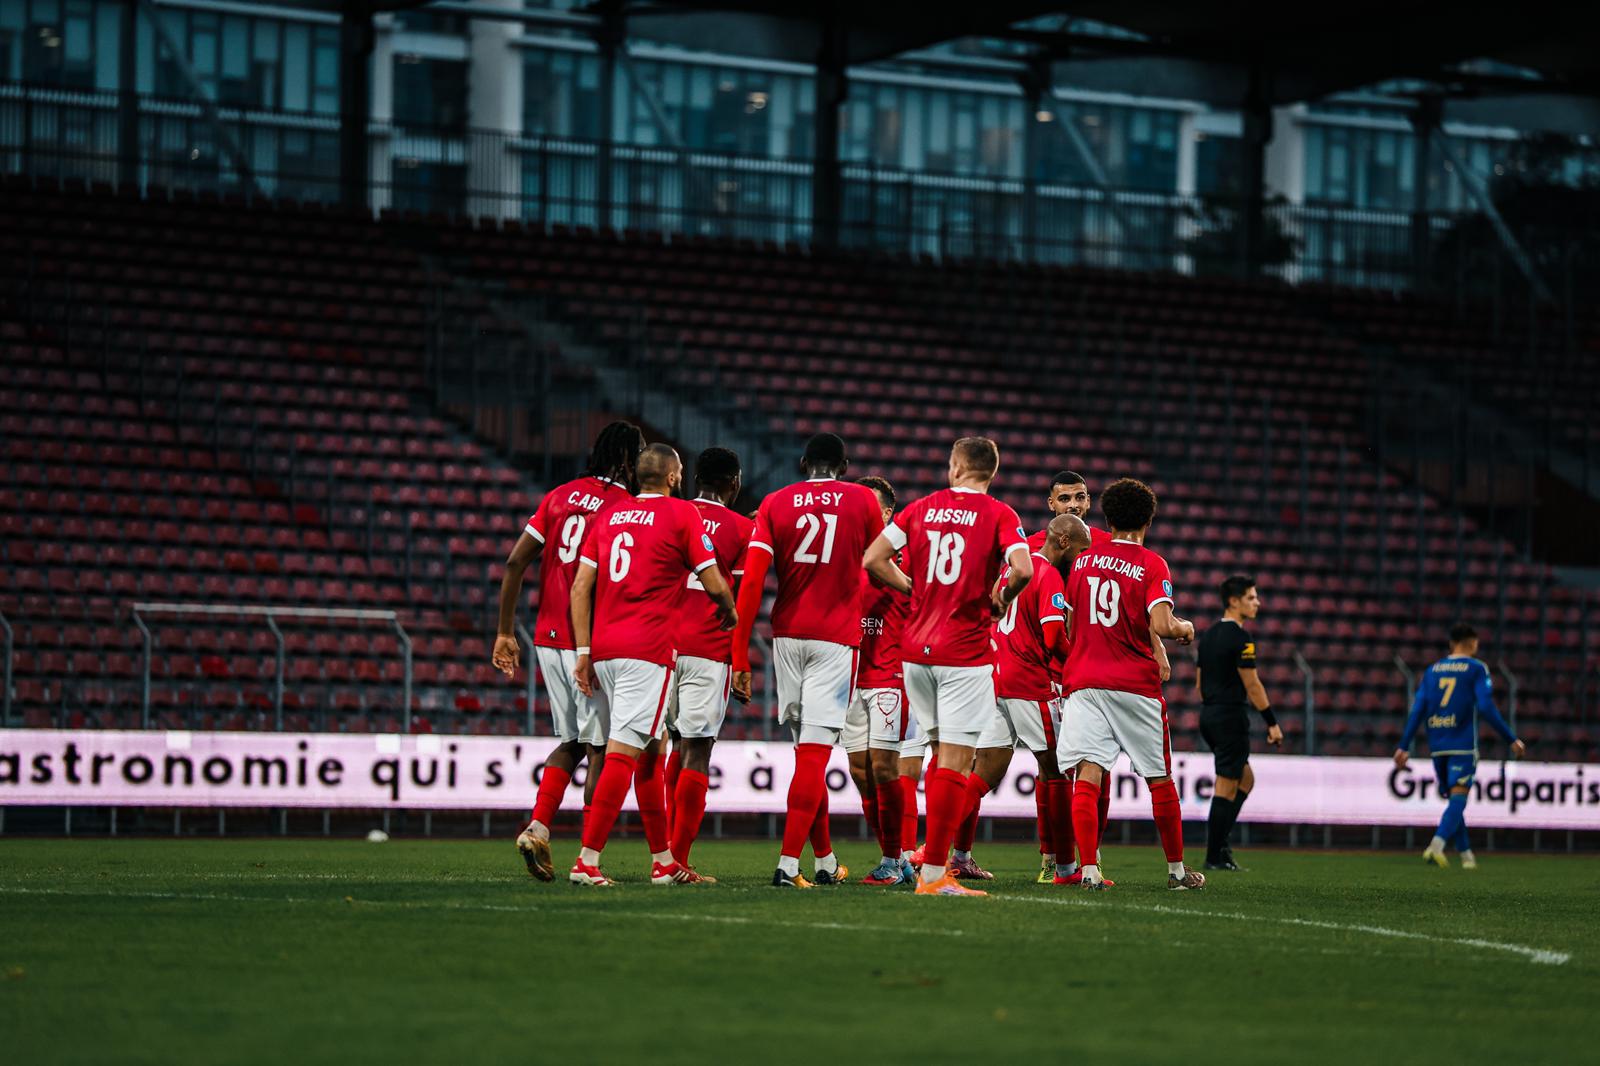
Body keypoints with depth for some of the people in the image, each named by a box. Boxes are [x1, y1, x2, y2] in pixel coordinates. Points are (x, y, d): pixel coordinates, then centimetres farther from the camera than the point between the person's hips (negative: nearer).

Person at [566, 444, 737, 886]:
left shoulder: (608, 516, 14)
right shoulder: (682, 514, -1)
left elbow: (580, 587, 9)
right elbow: (715, 584, 0)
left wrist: (584, 650, 10)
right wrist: (730, 615, 21)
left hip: (603, 648, 6)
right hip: (647, 650, -6)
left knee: (649, 751, 15)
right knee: (623, 754, -9)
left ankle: (663, 861, 20)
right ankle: (587, 860, -17)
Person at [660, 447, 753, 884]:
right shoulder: (743, 529, -1)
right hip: (708, 651, -4)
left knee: (679, 744, 18)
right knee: (697, 752, -2)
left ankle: (669, 847, 15)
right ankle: (679, 860, -5)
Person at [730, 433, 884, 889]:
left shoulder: (775, 504, 5)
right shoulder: (863, 501, 3)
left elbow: (751, 581, -5)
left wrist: (740, 655, -4)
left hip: (787, 634, 3)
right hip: (836, 637, -3)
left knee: (806, 746, 14)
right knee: (814, 753, -6)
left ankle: (825, 859, 23)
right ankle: (788, 863, -14)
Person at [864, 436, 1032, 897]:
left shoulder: (922, 508, 7)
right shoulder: (998, 515, -4)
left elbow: (872, 560, 3)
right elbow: (1023, 569, -20)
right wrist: (1000, 598, -1)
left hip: (916, 649, 5)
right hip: (965, 652, -5)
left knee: (944, 751, 20)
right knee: (956, 762, -3)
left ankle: (934, 848, 21)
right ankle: (934, 873, -5)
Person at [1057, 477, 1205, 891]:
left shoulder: (1082, 561, 9)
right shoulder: (1152, 565, -4)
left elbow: (1063, 626, 10)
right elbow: (1160, 626, -16)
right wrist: (1185, 628, 5)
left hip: (1083, 682, 2)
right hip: (1136, 685, -2)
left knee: (1087, 775, -6)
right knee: (1160, 779, 11)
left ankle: (1089, 868, -18)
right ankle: (1176, 868, 20)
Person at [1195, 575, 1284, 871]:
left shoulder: (1208, 636, 14)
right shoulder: (1240, 638, -13)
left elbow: (1199, 683, 17)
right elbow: (1252, 685, -16)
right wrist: (1272, 723, -12)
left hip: (1209, 715, 9)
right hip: (1232, 717, -9)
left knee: (1246, 779, 18)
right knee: (1226, 788, -3)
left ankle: (1219, 841, 10)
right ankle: (1214, 857, -1)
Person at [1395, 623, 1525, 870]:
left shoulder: (1432, 670, 13)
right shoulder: (1477, 669, -1)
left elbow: (1417, 709, 7)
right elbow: (1486, 708, -11)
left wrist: (1404, 747, 5)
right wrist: (1512, 740, -7)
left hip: (1437, 747, 5)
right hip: (1463, 745, -5)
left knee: (1454, 799, 16)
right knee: (1458, 798, -10)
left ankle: (1465, 854, 17)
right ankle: (1437, 844, -31)